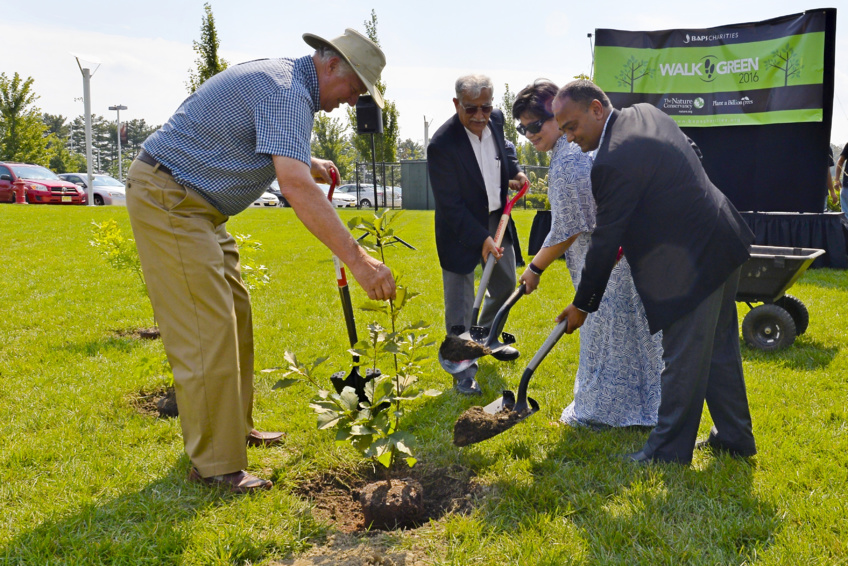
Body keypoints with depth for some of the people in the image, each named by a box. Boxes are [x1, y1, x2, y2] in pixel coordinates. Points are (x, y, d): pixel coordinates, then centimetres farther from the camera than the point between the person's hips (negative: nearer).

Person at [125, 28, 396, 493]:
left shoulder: (278, 78, 13)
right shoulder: (288, 91, -20)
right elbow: (294, 186, -35)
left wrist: (306, 163, 17)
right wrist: (357, 259, -38)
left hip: (193, 205, 11)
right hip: (167, 199, -11)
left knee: (234, 314, 15)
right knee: (207, 330, -11)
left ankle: (234, 429, 27)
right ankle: (214, 464, -1)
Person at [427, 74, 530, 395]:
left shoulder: (496, 119, -5)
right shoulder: (442, 145, -27)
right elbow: (450, 205, -24)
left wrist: (514, 172, 2)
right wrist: (480, 239, -28)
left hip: (497, 218, 8)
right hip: (461, 229, -7)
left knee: (505, 285, 22)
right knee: (460, 303, -1)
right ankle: (463, 373, 10)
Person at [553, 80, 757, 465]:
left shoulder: (614, 161, -23)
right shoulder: (645, 113, 6)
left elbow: (605, 242, -19)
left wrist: (583, 304, -7)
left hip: (693, 263, -10)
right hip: (722, 243, 10)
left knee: (682, 360, 2)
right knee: (720, 349, 20)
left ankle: (669, 449, 15)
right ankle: (735, 437, 33)